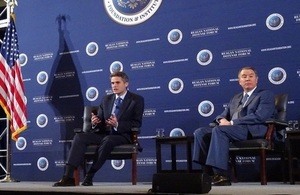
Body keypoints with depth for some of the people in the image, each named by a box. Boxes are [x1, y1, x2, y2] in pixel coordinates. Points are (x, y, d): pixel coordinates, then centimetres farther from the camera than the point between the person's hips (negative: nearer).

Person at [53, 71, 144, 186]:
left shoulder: (137, 100, 2)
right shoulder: (106, 99, 18)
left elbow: (137, 123, -7)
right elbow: (100, 120, 16)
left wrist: (117, 125, -23)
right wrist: (95, 122, -9)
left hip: (123, 135, -5)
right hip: (104, 133, 5)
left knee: (108, 140, -39)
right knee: (79, 137, -22)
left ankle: (89, 176, -29)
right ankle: (68, 176, -30)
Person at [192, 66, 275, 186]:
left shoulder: (266, 95, 7)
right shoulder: (236, 98, 29)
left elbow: (259, 117, -10)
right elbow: (223, 115, 23)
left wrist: (232, 122, -14)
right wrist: (222, 120, -5)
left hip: (253, 130, -7)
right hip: (234, 129, 7)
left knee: (219, 130, -33)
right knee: (200, 132, -13)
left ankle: (220, 175, -35)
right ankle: (208, 172, -16)